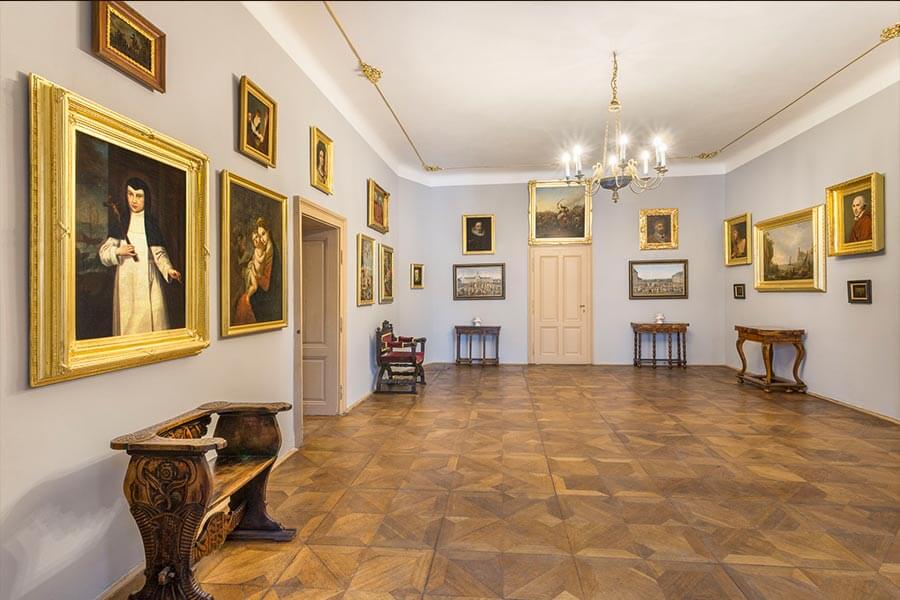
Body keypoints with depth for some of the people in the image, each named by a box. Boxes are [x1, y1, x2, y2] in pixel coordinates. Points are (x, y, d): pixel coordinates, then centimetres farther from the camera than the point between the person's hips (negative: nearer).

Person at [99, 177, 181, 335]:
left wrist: (168, 269, -18)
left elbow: (159, 252, -2)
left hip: (148, 280, -1)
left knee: (151, 319, -4)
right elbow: (103, 253, 7)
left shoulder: (151, 223, 5)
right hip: (126, 280, 1)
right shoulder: (119, 223, 6)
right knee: (128, 321, 1)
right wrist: (118, 251, -13)